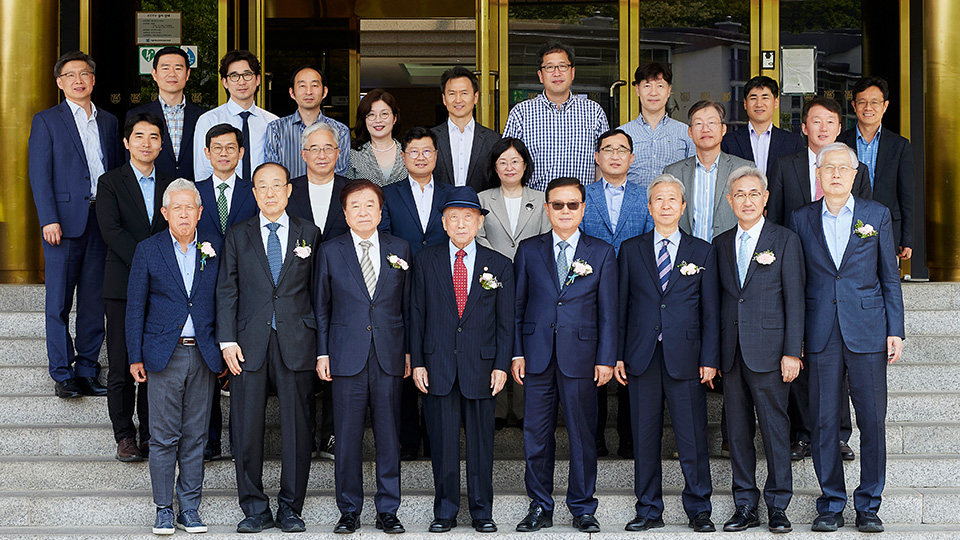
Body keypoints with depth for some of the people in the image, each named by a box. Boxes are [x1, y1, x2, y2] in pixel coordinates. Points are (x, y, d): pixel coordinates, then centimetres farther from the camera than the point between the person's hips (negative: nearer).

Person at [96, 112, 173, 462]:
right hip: (122, 287, -3)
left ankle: (151, 436, 12)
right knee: (122, 366, -1)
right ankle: (125, 436, 9)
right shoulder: (110, 183, 3)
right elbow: (111, 231, -9)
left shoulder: (170, 186, 14)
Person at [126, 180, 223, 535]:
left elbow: (220, 303, 10)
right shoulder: (148, 251, 3)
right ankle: (164, 510, 8)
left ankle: (190, 509, 12)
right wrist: (135, 356, -1)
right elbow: (135, 306, 4)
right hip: (164, 355, -2)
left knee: (195, 436, 5)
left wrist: (224, 352, 5)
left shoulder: (213, 250, 7)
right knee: (164, 436, -1)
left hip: (203, 355, 2)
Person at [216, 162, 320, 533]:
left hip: (296, 345, 0)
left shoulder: (309, 234, 9)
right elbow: (226, 291, 6)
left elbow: (318, 291, 8)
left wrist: (321, 346, 2)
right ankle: (255, 509, 11)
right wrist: (227, 340, -4)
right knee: (246, 429, 1)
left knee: (297, 428, 2)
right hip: (249, 345, 0)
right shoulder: (238, 236, 10)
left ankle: (290, 508, 13)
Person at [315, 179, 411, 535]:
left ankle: (388, 509, 13)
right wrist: (323, 353, 2)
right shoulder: (331, 251, 6)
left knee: (389, 436, 4)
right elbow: (322, 307, 8)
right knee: (347, 438, 2)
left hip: (389, 356, 1)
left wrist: (409, 350, 6)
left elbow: (407, 304, 10)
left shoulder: (400, 249, 8)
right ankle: (349, 511, 12)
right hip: (347, 356, -1)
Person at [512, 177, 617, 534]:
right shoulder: (528, 250, 8)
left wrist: (606, 359, -3)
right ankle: (540, 508, 15)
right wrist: (516, 353, 1)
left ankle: (582, 508, 15)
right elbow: (517, 305, 8)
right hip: (538, 357, 1)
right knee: (536, 436, 4)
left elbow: (608, 311, 4)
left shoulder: (602, 253, 6)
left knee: (582, 435, 4)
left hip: (580, 358, -1)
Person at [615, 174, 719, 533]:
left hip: (685, 358, -1)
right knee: (644, 437, 5)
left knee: (692, 437, -1)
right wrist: (617, 355, 2)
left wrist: (709, 359, -2)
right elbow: (621, 306, 9)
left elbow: (710, 311, 5)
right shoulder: (631, 250, 10)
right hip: (641, 358, 1)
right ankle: (649, 511, 14)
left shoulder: (702, 252, 8)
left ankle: (698, 510, 10)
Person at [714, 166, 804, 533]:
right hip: (731, 352, 4)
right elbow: (718, 300, 13)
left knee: (775, 430, -1)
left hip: (768, 351, -4)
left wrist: (792, 352, -9)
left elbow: (794, 300, -3)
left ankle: (777, 507, 8)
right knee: (737, 431, 7)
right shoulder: (720, 244, 12)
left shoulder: (785, 241, 1)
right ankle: (745, 507, 15)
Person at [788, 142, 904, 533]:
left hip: (867, 332, 0)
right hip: (821, 335, 1)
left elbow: (890, 277, 7)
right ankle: (831, 504, 13)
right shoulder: (802, 220, 8)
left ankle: (868, 506, 11)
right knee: (823, 421, 3)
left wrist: (895, 330, 0)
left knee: (872, 420, 0)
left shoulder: (877, 215, 6)